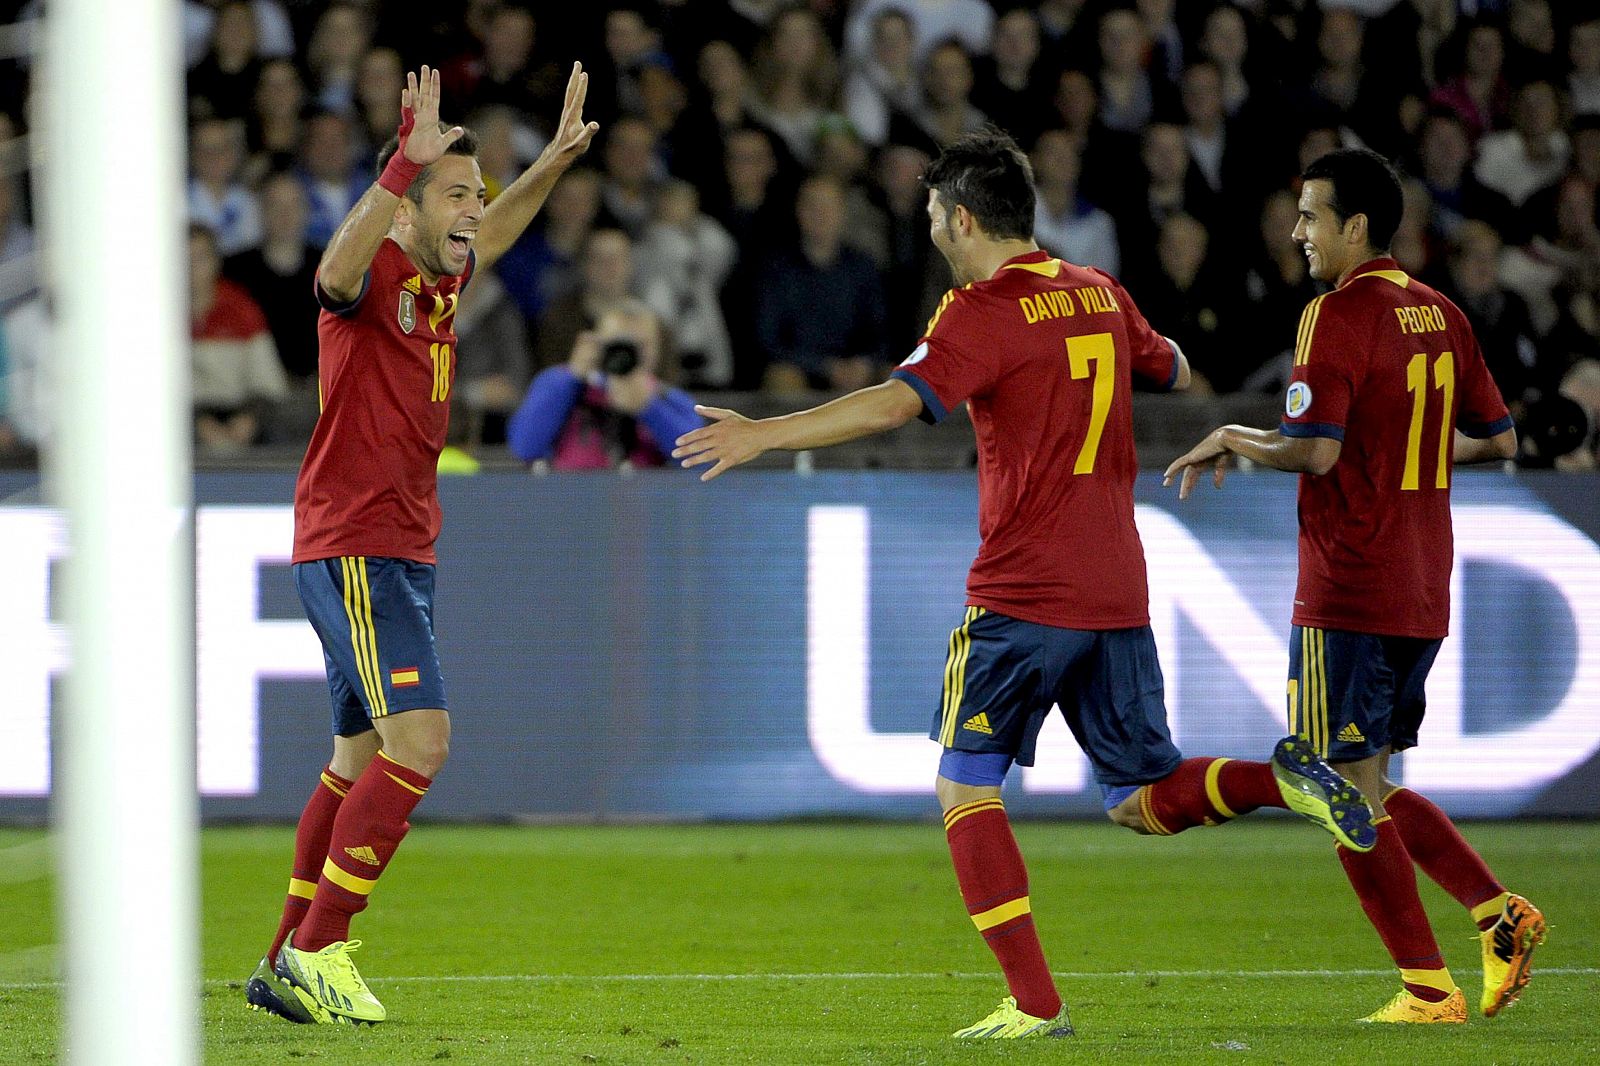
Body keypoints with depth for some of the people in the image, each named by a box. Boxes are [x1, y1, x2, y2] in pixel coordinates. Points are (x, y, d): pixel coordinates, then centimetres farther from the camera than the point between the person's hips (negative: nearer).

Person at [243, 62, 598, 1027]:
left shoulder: (440, 282, 12)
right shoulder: (371, 280, -13)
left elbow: (494, 231, 35)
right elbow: (339, 266, -39)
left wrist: (558, 158, 25)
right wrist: (408, 160, -47)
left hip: (403, 551, 10)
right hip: (353, 548, -10)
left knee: (361, 761, 13)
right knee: (420, 741, -18)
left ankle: (287, 966, 19)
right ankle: (317, 952, -15)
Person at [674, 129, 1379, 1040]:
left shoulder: (983, 312, -9)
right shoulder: (1099, 294, 13)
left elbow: (897, 403, -23)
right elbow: (1174, 371, 31)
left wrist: (765, 434, -24)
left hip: (1023, 595, -7)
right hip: (1118, 595, 7)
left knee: (965, 788, 2)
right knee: (1145, 800, 15)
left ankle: (1034, 1002, -6)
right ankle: (1281, 780, -12)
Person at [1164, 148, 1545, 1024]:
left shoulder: (1340, 314, -13)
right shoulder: (1439, 316, 11)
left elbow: (1314, 451, -21)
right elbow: (1498, 439, 16)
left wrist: (1232, 441, -4)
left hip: (1348, 598, -8)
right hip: (1422, 599, 8)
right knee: (1369, 790, 18)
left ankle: (1428, 991, -3)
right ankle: (1501, 914, 4)